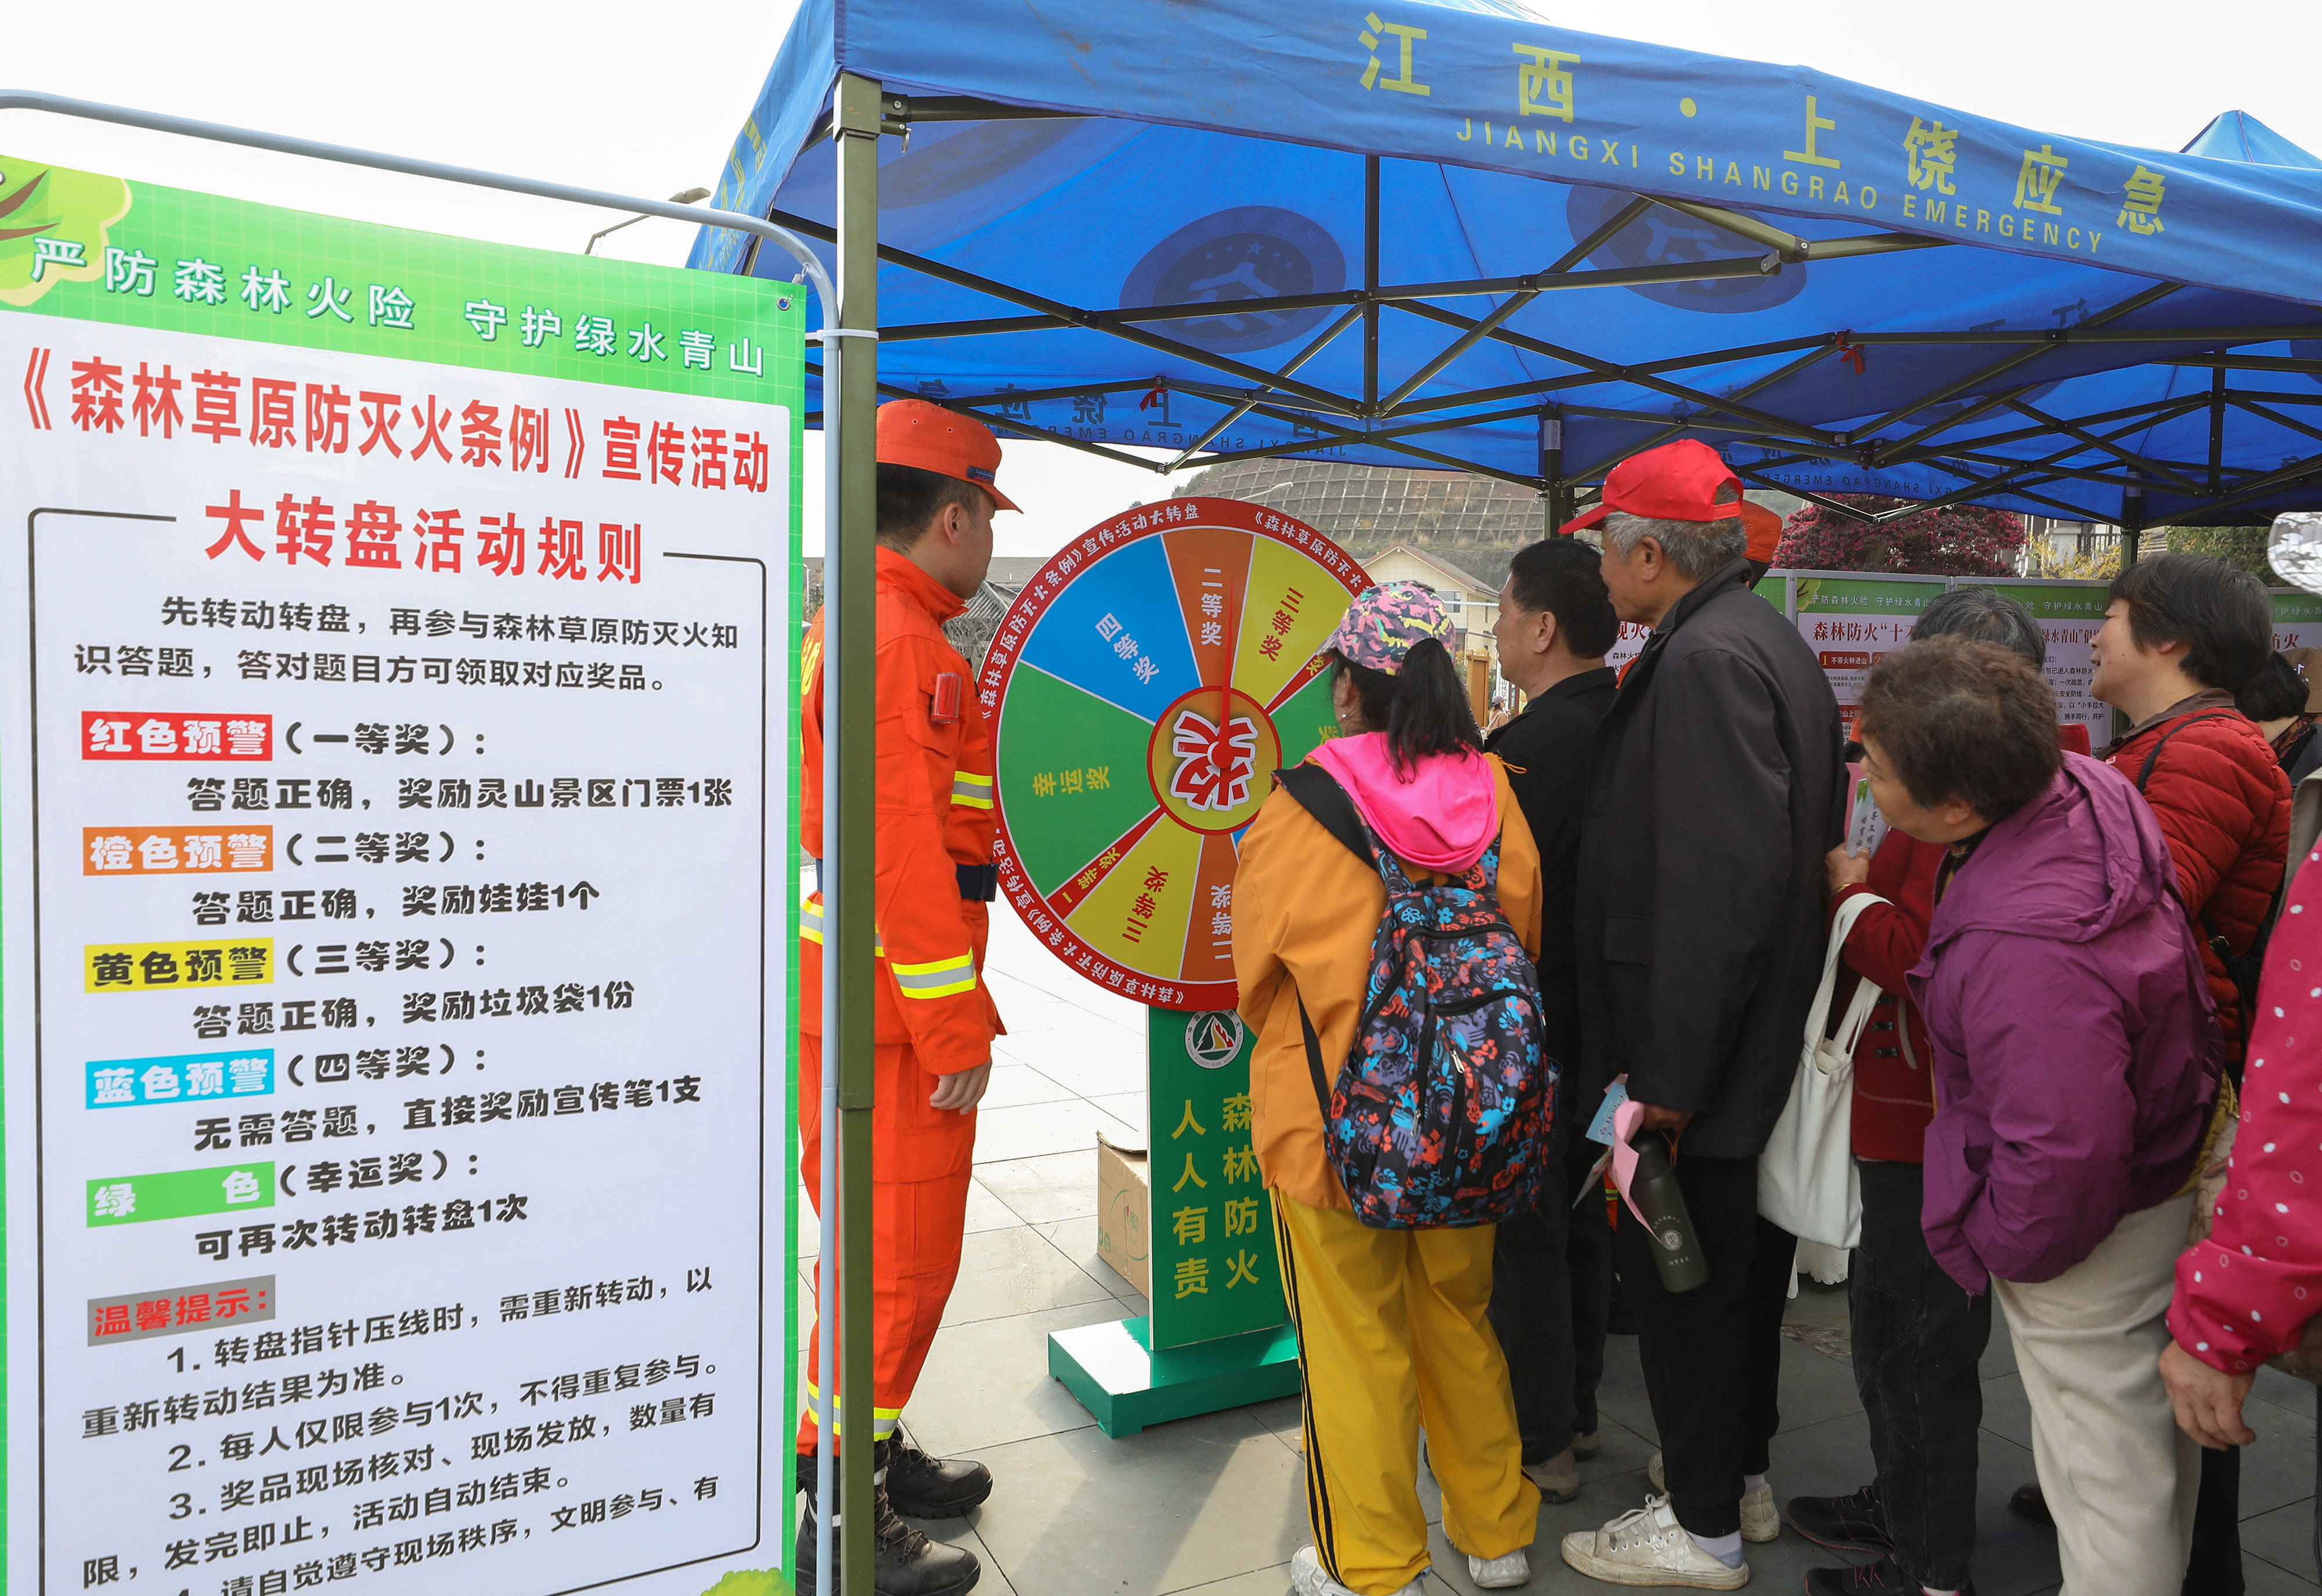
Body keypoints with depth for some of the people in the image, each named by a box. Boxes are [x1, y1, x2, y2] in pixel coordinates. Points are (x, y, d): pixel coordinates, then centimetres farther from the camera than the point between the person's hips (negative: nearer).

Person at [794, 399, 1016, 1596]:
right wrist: (956, 1028, -21)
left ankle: (870, 1449, 36)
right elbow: (905, 851, -23)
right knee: (901, 1260, 0)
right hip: (893, 1006, -10)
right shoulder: (901, 642, -17)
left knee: (882, 1247, 21)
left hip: (846, 998, 10)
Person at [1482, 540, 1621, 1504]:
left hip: (1523, 1029, -9)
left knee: (1522, 1235, 5)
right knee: (1577, 1217, 20)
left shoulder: (1529, 746, -24)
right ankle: (1576, 1412, 36)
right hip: (1597, 1017, 9)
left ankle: (1539, 1444, 19)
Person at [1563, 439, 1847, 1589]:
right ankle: (1742, 1474, 40)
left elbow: (1724, 879, -29)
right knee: (1738, 1265, 22)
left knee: (1681, 1277, 5)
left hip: (1694, 1052, -10)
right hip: (1759, 1044, 10)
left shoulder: (1706, 658, -21)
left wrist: (1669, 1074, -25)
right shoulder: (1764, 640, 12)